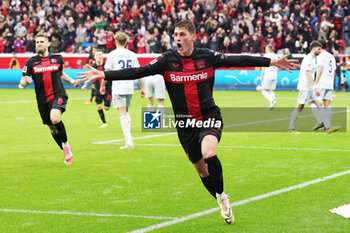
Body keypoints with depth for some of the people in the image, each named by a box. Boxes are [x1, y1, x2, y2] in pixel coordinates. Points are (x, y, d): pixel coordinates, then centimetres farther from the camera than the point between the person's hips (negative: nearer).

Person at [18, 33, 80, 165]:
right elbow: (22, 83, 0)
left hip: (58, 95, -2)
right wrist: (25, 81, -22)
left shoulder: (57, 59, 5)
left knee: (55, 118, -30)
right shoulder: (31, 62, 1)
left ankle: (66, 145, -7)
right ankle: (66, 153, 34)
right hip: (43, 100, 2)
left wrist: (72, 81, 9)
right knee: (52, 129, 11)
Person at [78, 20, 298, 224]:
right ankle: (222, 202, 33)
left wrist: (273, 62, -3)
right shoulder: (167, 60, -6)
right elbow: (137, 72, -12)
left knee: (209, 153, -29)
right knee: (201, 169, 9)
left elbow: (238, 60, -1)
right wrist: (103, 75, -22)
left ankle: (222, 194, -5)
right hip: (185, 123, 2)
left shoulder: (207, 56, -5)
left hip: (209, 116, -2)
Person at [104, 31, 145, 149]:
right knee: (126, 112, 20)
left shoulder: (112, 54, -4)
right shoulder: (132, 55, 6)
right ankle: (128, 138, 19)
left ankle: (129, 142, -15)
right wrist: (142, 87, 13)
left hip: (118, 88, -4)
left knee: (122, 114, -6)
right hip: (129, 87, 4)